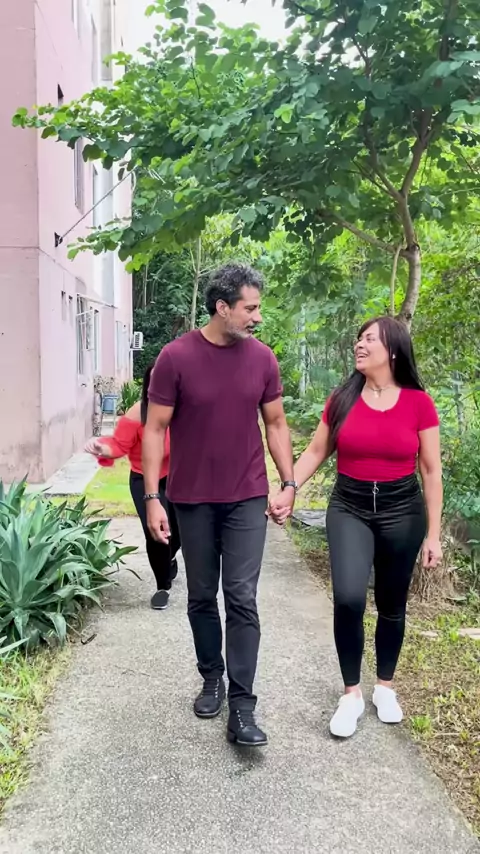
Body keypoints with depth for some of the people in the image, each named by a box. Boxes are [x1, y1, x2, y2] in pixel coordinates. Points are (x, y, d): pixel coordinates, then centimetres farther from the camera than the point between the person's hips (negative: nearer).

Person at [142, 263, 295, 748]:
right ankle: (211, 679, 32)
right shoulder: (176, 357, -10)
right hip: (192, 501, -1)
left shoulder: (262, 358, -1)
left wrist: (288, 483, 2)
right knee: (202, 597, 13)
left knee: (242, 600, -2)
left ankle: (241, 707, 4)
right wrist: (152, 497, -10)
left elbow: (275, 424, 8)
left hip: (247, 500, 1)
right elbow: (155, 429, -6)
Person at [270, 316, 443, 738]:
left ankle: (385, 687, 35)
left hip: (402, 511, 0)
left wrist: (433, 533, -3)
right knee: (348, 597, -16)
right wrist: (286, 491, -8)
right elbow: (315, 452, 5)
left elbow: (431, 470, -2)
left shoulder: (418, 402, -6)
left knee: (391, 605, 12)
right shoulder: (342, 400, -2)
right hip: (349, 509, 0)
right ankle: (352, 693, 6)